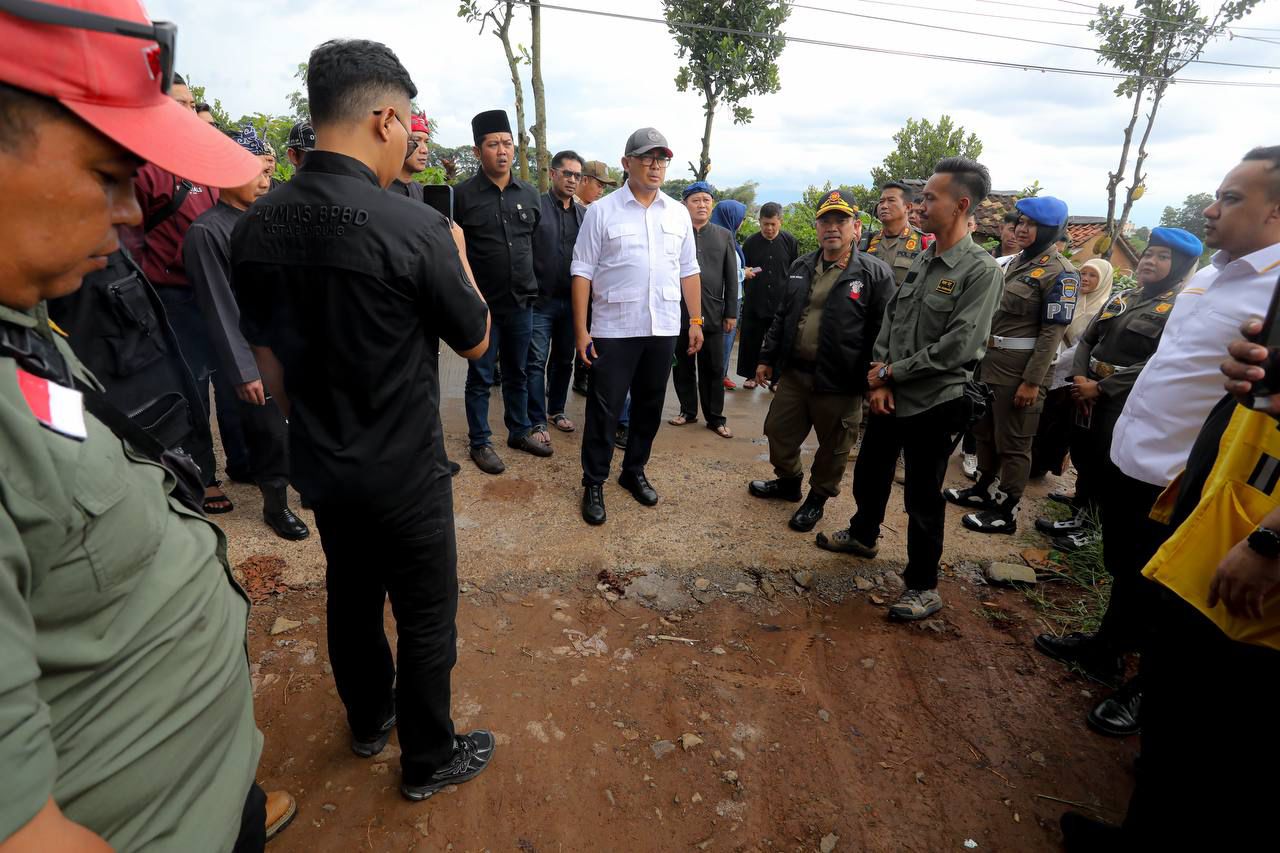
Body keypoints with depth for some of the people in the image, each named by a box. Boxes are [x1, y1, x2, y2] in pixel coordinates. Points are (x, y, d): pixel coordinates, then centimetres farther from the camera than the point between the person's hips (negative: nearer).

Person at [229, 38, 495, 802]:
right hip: (404, 472, -6)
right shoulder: (415, 227, -22)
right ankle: (429, 761, 33)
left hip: (319, 465, 7)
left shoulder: (256, 227, -3)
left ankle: (369, 720, 47)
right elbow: (476, 340, -8)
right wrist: (456, 252, 4)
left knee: (351, 596, 24)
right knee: (427, 619, 12)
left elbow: (267, 356, 8)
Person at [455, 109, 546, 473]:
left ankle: (519, 432, 31)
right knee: (481, 377, 6)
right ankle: (480, 442, 19)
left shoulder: (529, 194, 7)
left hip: (522, 301, 4)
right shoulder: (462, 194, -7)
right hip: (482, 303, -4)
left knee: (517, 372, 15)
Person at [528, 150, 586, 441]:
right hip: (541, 299, -5)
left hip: (571, 299, 5)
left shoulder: (583, 213, 11)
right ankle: (537, 422, 6)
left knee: (564, 360, 15)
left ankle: (557, 410, 30)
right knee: (537, 362, -1)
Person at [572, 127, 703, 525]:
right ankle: (593, 483, 16)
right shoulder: (601, 211, -3)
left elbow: (688, 270, 13)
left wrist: (696, 320, 8)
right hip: (613, 329, -4)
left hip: (663, 328, 4)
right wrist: (581, 330, -9)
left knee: (649, 406, 13)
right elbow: (583, 272, -5)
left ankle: (634, 471, 30)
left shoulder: (678, 213, 9)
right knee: (604, 409, 2)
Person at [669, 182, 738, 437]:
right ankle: (688, 411, 25)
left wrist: (731, 312, 2)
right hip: (679, 313, -1)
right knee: (683, 366, 10)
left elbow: (731, 278, 7)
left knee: (713, 369, 7)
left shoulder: (724, 235, 8)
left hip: (713, 314, 1)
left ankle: (715, 417, 16)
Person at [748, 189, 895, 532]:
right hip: (794, 373, 5)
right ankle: (788, 481, 42)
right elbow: (781, 317, 16)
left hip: (839, 384, -5)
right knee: (779, 431, 16)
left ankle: (818, 497, 34)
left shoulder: (875, 273, -9)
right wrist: (767, 358, 15)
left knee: (832, 447, 11)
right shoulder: (801, 268, 9)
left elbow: (883, 332, -10)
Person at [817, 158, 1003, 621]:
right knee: (869, 471, 21)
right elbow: (889, 320, 7)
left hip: (935, 403, -6)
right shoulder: (920, 260, 6)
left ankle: (923, 586, 22)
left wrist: (891, 373, -13)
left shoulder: (981, 270, -14)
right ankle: (862, 535, 47)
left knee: (923, 497, 4)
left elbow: (957, 347, -20)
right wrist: (879, 380, -5)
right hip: (890, 395, 7)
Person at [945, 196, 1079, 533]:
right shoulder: (1016, 262, 12)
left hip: (1021, 368, -8)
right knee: (984, 430, 17)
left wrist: (1032, 381, -19)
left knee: (1013, 442, 1)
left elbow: (1053, 332, -15)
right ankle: (985, 488, 34)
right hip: (991, 361, 8)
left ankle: (1006, 512, 13)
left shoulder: (1060, 272, -11)